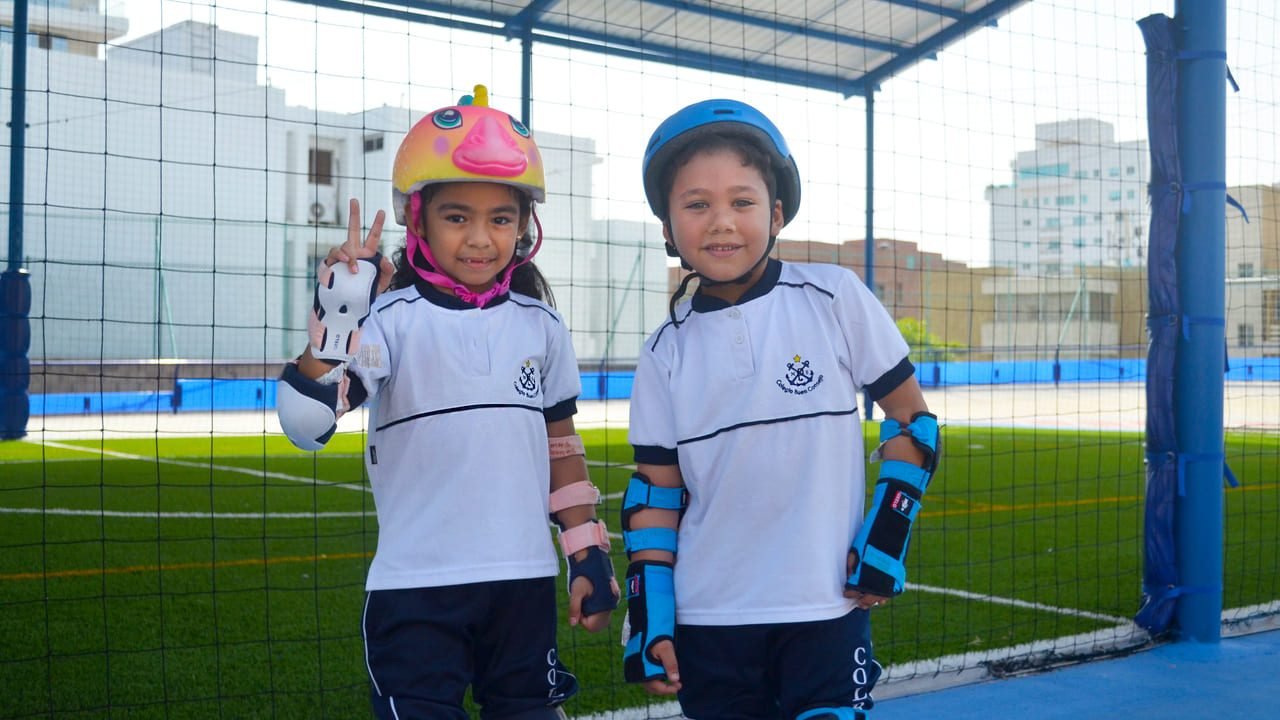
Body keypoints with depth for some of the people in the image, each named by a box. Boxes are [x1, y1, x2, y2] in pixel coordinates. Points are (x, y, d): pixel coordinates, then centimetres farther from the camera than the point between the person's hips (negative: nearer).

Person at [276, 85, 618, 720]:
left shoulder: (540, 325, 6)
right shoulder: (391, 318, -9)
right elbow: (306, 425, -20)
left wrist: (590, 555, 11)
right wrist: (337, 321, -31)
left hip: (524, 580, 4)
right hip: (416, 589, -4)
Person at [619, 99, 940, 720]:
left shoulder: (835, 300, -4)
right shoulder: (666, 353, 2)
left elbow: (911, 418, 3)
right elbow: (655, 490, 6)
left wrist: (887, 535, -4)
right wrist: (648, 614, 0)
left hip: (827, 605, -2)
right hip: (706, 617, 2)